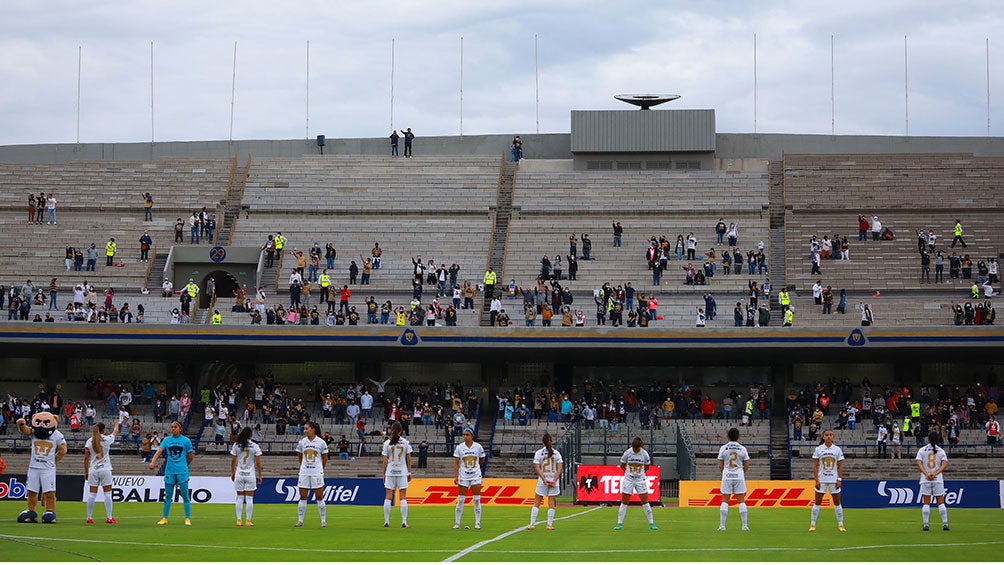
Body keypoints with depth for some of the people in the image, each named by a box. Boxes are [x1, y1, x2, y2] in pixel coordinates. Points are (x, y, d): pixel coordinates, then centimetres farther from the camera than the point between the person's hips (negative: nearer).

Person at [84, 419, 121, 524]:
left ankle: (89, 517, 5)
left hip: (93, 470, 2)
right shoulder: (106, 439, -4)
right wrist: (116, 424, 40)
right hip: (105, 469, -2)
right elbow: (115, 433, 19)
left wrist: (86, 472, 9)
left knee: (92, 494, 4)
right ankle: (109, 518, -2)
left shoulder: (89, 441, 0)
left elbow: (86, 458, 1)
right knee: (107, 494, 1)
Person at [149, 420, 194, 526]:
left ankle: (188, 519, 4)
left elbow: (190, 456, 11)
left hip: (182, 471, -2)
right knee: (168, 496, 7)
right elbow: (159, 451, -7)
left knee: (185, 496, -2)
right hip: (169, 471, 2)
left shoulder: (186, 440, 2)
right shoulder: (166, 440, 6)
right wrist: (153, 462, -22)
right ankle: (164, 518, 14)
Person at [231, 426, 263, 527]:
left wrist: (232, 472, 17)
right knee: (249, 499, 1)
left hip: (239, 474, 2)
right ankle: (248, 521, 0)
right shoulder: (255, 446, -5)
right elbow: (258, 463, -4)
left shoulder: (236, 445, 0)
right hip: (251, 475, -2)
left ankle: (239, 520, 5)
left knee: (240, 498, 8)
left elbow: (233, 461, 4)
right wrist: (259, 475, 4)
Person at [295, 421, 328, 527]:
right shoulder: (302, 442, 4)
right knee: (303, 497, 3)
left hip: (317, 473, -3)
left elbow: (325, 458, 6)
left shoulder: (321, 442, -3)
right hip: (304, 473, 3)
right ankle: (300, 521, 8)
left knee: (319, 497, -1)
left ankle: (323, 521, 6)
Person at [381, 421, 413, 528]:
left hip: (390, 472, 0)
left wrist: (384, 474, 7)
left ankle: (386, 521, 3)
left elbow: (385, 460, -1)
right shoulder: (405, 442, -2)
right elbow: (409, 459, 1)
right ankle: (404, 521, -3)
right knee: (403, 497, 1)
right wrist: (409, 472, 9)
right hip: (402, 472, 0)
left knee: (388, 497, 4)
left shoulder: (387, 443, -3)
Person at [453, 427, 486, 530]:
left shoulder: (478, 447, -2)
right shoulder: (459, 447, -3)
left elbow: (482, 461, 11)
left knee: (477, 500, -2)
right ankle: (457, 523, 8)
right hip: (463, 476, 0)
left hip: (476, 476, 0)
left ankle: (477, 523, 5)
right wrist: (455, 476, -12)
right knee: (460, 500, 1)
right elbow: (456, 463, -5)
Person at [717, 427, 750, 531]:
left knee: (725, 501, 2)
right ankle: (745, 525, 2)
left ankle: (722, 525, -3)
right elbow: (747, 466, 1)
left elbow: (720, 466, 0)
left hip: (727, 476, 0)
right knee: (741, 501, 4)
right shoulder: (742, 449, -1)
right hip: (739, 476, 0)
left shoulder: (723, 448, -1)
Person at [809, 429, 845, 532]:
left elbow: (840, 466, 3)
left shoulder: (837, 450, 3)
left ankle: (840, 525, 12)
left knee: (837, 503, 4)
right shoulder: (818, 449, 0)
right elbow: (815, 466, -1)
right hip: (821, 480, -1)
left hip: (834, 480, 1)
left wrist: (839, 480, -5)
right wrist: (816, 480, -8)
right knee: (817, 502, 1)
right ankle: (812, 524, 6)